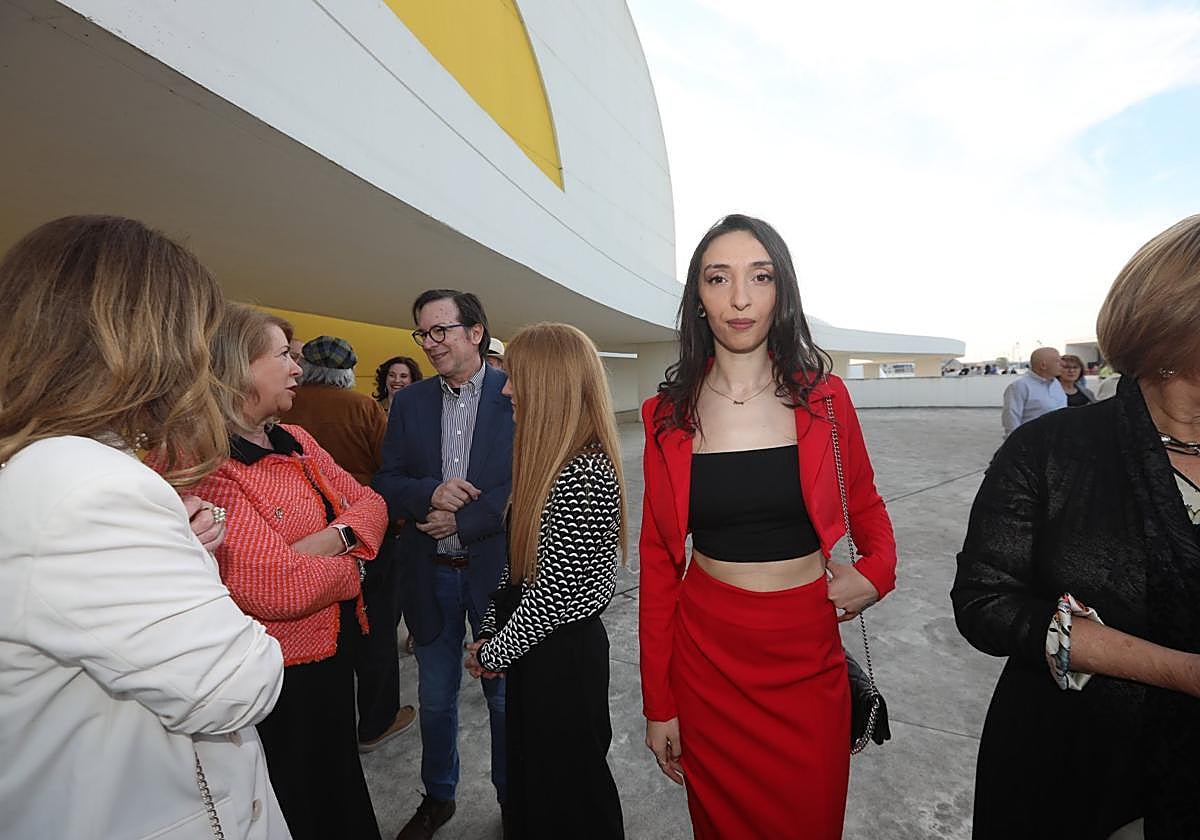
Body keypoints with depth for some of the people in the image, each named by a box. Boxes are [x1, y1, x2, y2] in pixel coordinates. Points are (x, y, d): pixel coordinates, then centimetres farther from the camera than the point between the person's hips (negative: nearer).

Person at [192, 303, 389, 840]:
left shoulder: (295, 441, 3)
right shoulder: (207, 467, -25)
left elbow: (370, 504, 2)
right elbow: (282, 589, -31)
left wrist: (328, 540, -19)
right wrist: (348, 565, -11)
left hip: (335, 651, 8)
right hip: (278, 675, -7)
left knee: (340, 781, 29)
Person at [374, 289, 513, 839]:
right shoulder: (408, 402, 4)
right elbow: (386, 485, 2)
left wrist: (461, 520, -15)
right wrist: (430, 493, -18)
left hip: (496, 567, -3)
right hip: (430, 573, 4)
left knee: (504, 695, 16)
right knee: (435, 698, 21)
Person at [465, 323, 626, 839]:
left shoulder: (586, 474, -27)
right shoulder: (546, 459, 3)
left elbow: (553, 594, -24)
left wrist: (491, 652, -10)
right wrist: (490, 631, 7)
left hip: (562, 656, -8)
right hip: (533, 646, 8)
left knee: (566, 783, 17)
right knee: (530, 773, 27)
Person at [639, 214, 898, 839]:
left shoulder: (823, 397, -5)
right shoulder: (669, 414, -7)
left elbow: (866, 509, 11)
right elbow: (657, 559, -3)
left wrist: (875, 572, -10)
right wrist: (658, 703, -1)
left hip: (807, 653, 0)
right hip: (706, 653, 0)